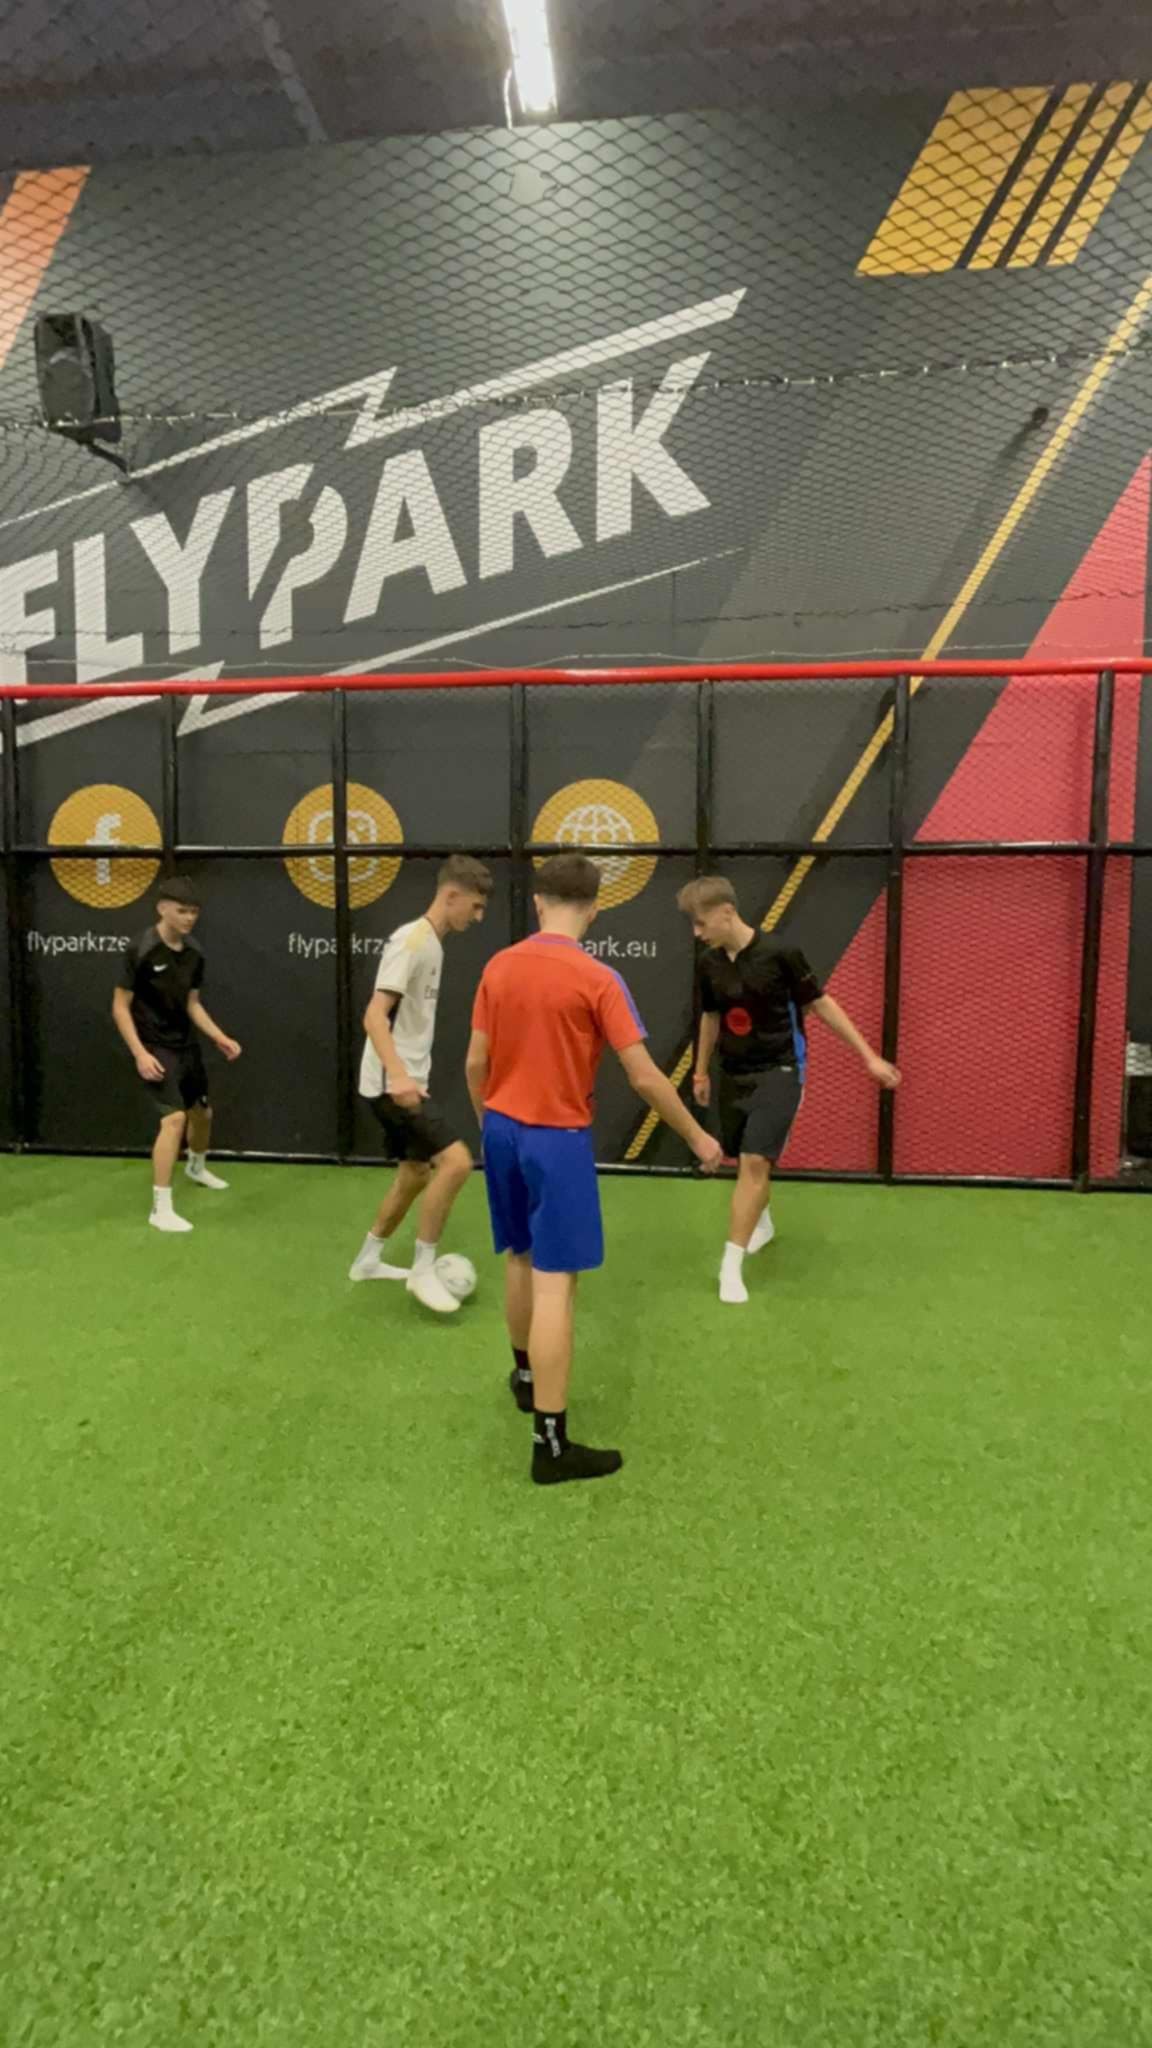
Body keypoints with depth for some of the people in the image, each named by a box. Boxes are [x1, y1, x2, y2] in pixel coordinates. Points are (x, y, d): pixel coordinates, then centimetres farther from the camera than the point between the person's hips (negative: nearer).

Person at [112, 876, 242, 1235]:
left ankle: (197, 1167, 52)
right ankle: (161, 1208, -12)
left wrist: (219, 1037, 1)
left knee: (202, 1111, 21)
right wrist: (140, 1053, -22)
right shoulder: (141, 950, -18)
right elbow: (120, 1007, -14)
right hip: (155, 1047, -7)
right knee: (175, 1117, -20)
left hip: (186, 1044, 7)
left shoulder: (193, 954, 1)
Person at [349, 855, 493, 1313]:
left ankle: (367, 1260, 33)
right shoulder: (411, 940, -16)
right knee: (456, 1161, -18)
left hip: (406, 1081, 10)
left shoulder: (432, 943, 13)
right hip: (391, 1082, -10)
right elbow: (375, 1015, -25)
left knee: (416, 1173, 17)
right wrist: (397, 1074, -38)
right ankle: (423, 1269, -5)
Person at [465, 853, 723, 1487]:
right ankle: (551, 1444, 2)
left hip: (502, 1129, 6)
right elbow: (645, 1078, -13)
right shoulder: (597, 978, -13)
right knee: (554, 1284, -3)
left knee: (521, 1259, 24)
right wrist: (697, 1137, -1)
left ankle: (526, 1375, 45)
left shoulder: (498, 966, 1)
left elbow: (476, 1063, 6)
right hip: (558, 1139, -6)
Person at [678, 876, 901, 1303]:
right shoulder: (709, 963, -1)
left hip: (779, 1071, -5)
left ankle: (731, 1266, -10)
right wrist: (701, 1071, 24)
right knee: (746, 1161, 16)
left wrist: (869, 1056, -5)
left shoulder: (779, 954, -17)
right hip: (733, 1074, 5)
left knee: (755, 1162, -15)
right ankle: (763, 1222, 45)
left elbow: (821, 1004, -7)